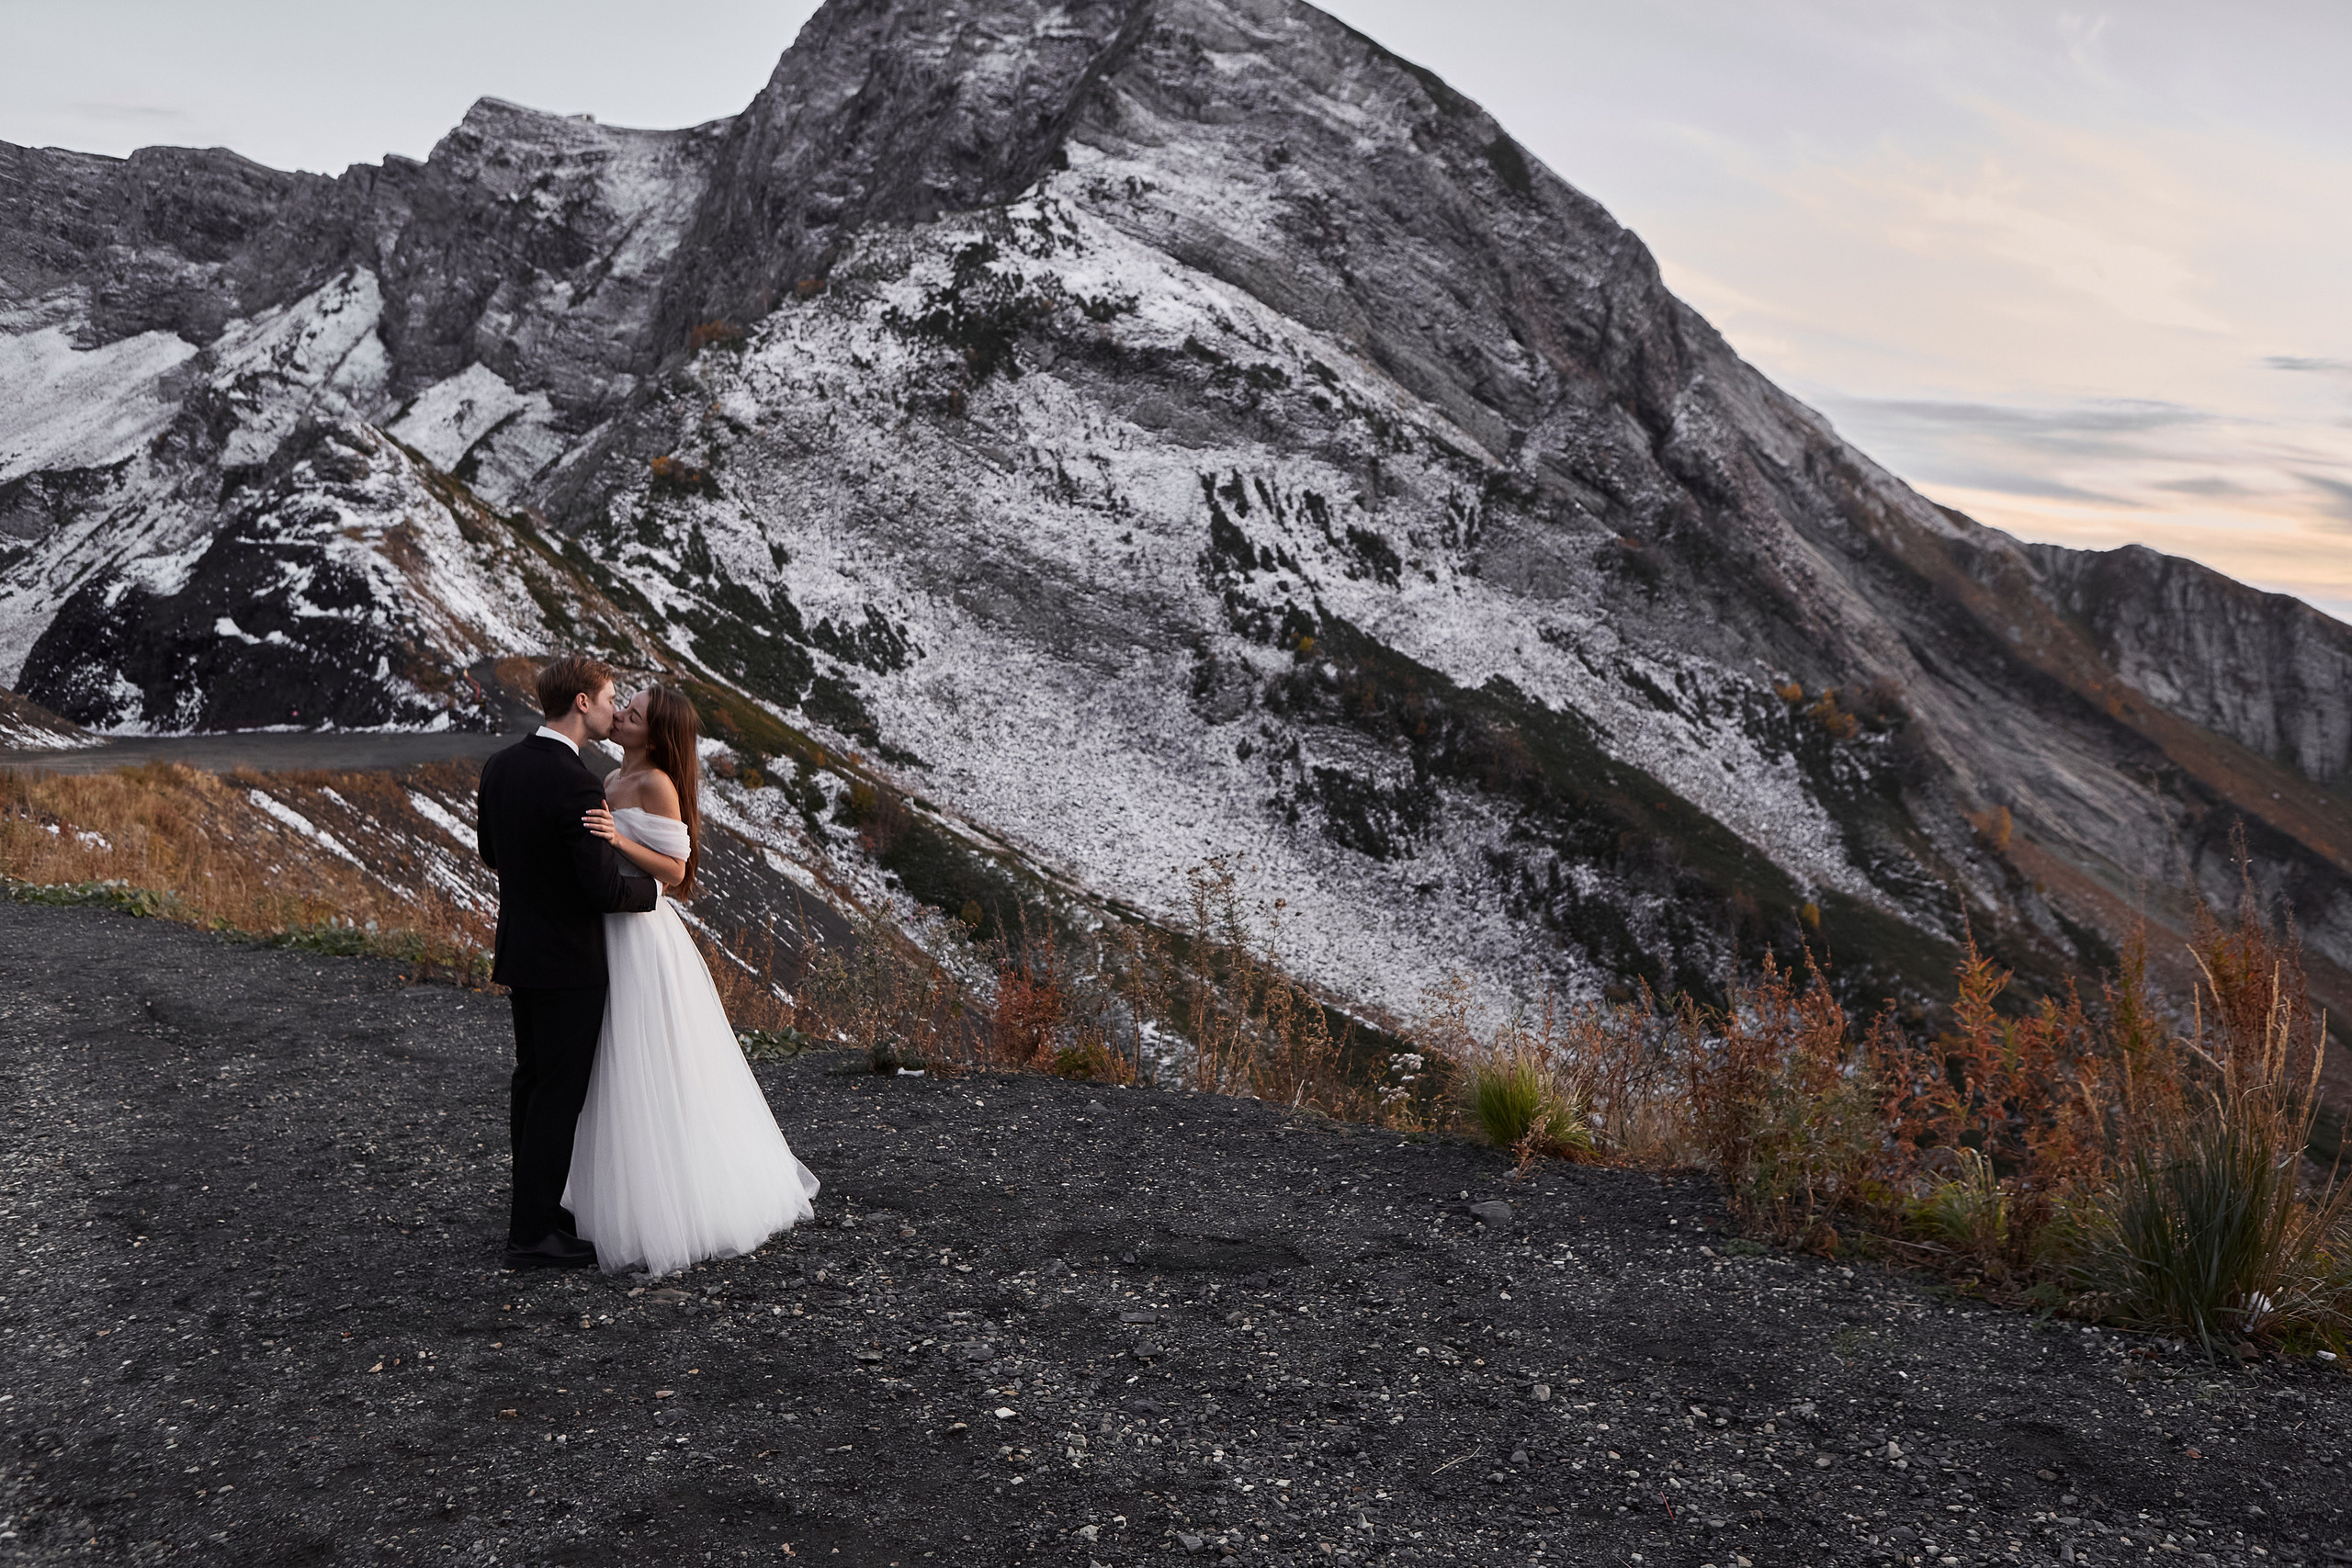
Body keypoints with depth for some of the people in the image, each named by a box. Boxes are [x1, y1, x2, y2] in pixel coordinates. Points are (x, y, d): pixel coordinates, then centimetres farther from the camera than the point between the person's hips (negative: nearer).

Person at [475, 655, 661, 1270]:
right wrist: (653, 885, -6)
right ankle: (532, 1233, 6)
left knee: (531, 1081, 18)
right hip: (567, 962, -9)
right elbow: (605, 889, -24)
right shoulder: (577, 786, -23)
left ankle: (537, 1205, 30)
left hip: (519, 949, 9)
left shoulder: (499, 765, 2)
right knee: (560, 1092, 0)